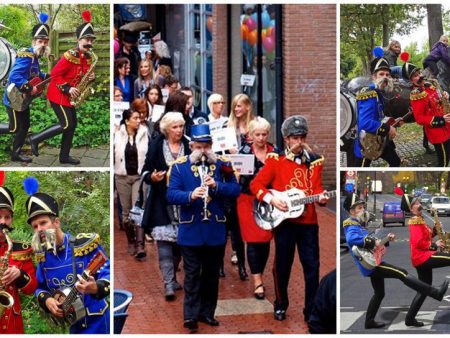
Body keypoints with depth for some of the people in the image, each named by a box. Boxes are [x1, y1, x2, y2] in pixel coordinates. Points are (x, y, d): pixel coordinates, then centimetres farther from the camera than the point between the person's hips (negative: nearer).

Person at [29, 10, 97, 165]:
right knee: (66, 125, -8)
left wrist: (91, 77, -7)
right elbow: (55, 74, -19)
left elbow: (83, 74, 16)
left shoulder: (89, 57, 4)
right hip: (58, 95, -9)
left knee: (72, 124, 9)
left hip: (68, 96, 9)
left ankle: (64, 156, 19)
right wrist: (68, 89, -23)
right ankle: (35, 139, 3)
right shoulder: (70, 56, -22)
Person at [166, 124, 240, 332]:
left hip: (216, 230, 2)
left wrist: (217, 185, -21)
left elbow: (235, 190, -3)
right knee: (192, 274, 0)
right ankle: (191, 316, 3)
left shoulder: (222, 165, 4)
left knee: (212, 274, 11)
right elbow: (171, 195, -9)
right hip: (191, 231, -2)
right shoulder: (179, 167, -2)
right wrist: (190, 195, -27)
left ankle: (207, 313, 22)